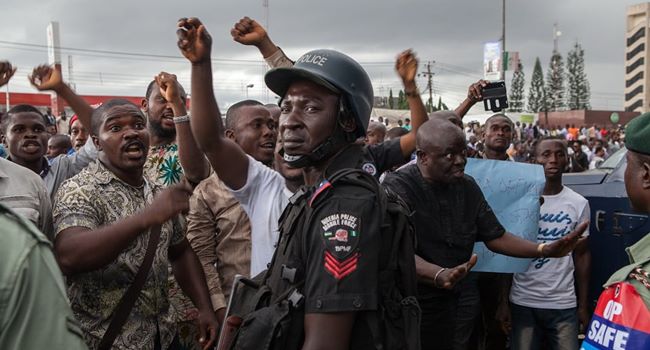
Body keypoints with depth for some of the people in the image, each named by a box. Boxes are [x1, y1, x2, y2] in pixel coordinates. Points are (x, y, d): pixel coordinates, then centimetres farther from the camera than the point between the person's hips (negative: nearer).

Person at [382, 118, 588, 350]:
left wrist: (544, 250, -6)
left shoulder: (468, 187, 5)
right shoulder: (398, 187, -16)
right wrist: (440, 276, -44)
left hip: (445, 302, 5)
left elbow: (495, 237, 9)